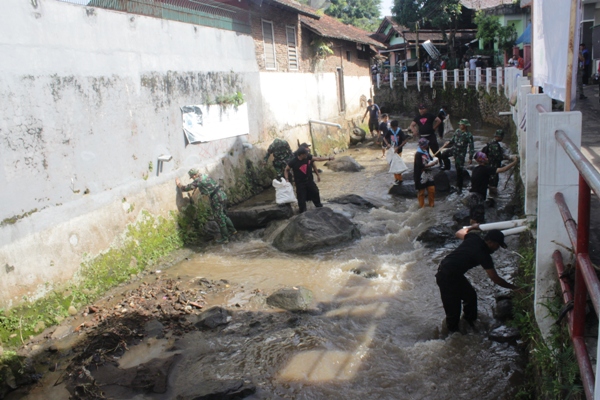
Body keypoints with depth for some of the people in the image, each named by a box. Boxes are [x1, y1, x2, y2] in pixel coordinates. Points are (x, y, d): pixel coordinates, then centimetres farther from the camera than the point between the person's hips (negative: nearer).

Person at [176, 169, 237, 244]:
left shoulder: (198, 181, -13)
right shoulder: (205, 175, 11)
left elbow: (186, 188, -5)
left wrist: (179, 184, 13)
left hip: (217, 199, -8)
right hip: (223, 195, 8)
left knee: (219, 219, 2)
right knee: (224, 215, 24)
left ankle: (224, 238, 10)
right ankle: (232, 230, 34)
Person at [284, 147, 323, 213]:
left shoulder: (309, 157, -13)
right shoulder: (293, 161, -23)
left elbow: (313, 165, 6)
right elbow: (286, 170, -8)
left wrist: (317, 175, 12)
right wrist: (287, 179, -21)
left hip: (310, 181, 4)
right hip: (300, 183, -4)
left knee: (316, 194, 17)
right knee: (301, 198, 0)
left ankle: (319, 207, 41)